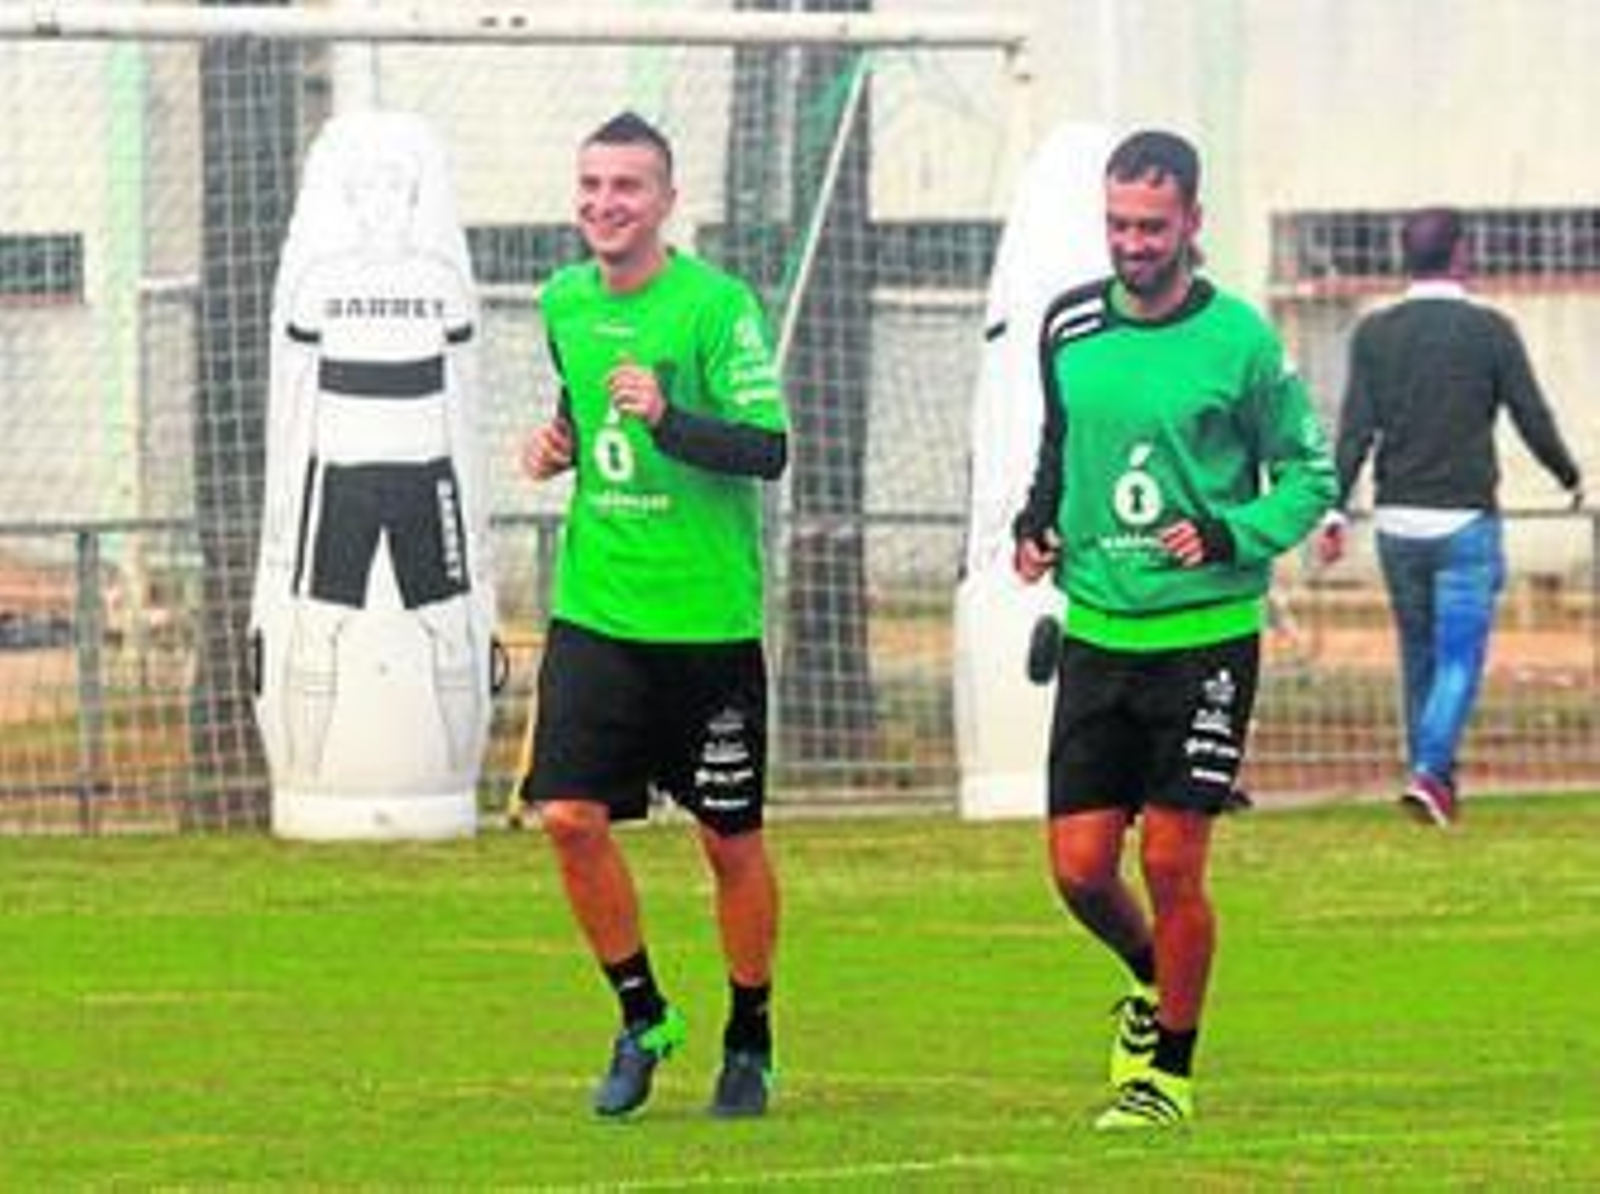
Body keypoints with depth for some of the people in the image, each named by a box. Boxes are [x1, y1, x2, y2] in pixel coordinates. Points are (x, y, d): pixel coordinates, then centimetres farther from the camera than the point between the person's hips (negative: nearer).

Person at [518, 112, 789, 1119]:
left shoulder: (716, 305, -11)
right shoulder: (565, 302, 7)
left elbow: (770, 450, -17)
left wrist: (666, 421, -31)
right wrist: (561, 442, 5)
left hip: (708, 617, -4)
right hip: (594, 610, 5)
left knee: (731, 838, 5)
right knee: (571, 817, -8)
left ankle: (750, 1040, 23)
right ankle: (642, 1017, 11)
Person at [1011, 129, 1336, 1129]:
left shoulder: (1239, 338, -6)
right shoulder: (1068, 328, 6)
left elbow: (1311, 477, 1)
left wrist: (1231, 536, -15)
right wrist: (1034, 528, 5)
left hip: (1207, 634, -4)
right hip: (1096, 631, 4)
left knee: (1171, 860, -5)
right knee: (1080, 866, 0)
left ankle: (1171, 1069, 11)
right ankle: (1152, 981, 32)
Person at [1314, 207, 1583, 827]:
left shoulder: (1375, 333, 2)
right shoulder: (1490, 330, -6)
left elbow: (1355, 429, -6)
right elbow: (1533, 420, -4)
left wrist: (1334, 509, -6)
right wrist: (1570, 479, 13)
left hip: (1397, 521, 3)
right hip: (1465, 520, -3)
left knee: (1419, 654, 17)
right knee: (1459, 656, -2)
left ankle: (1433, 773, 24)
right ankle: (1430, 772, -19)